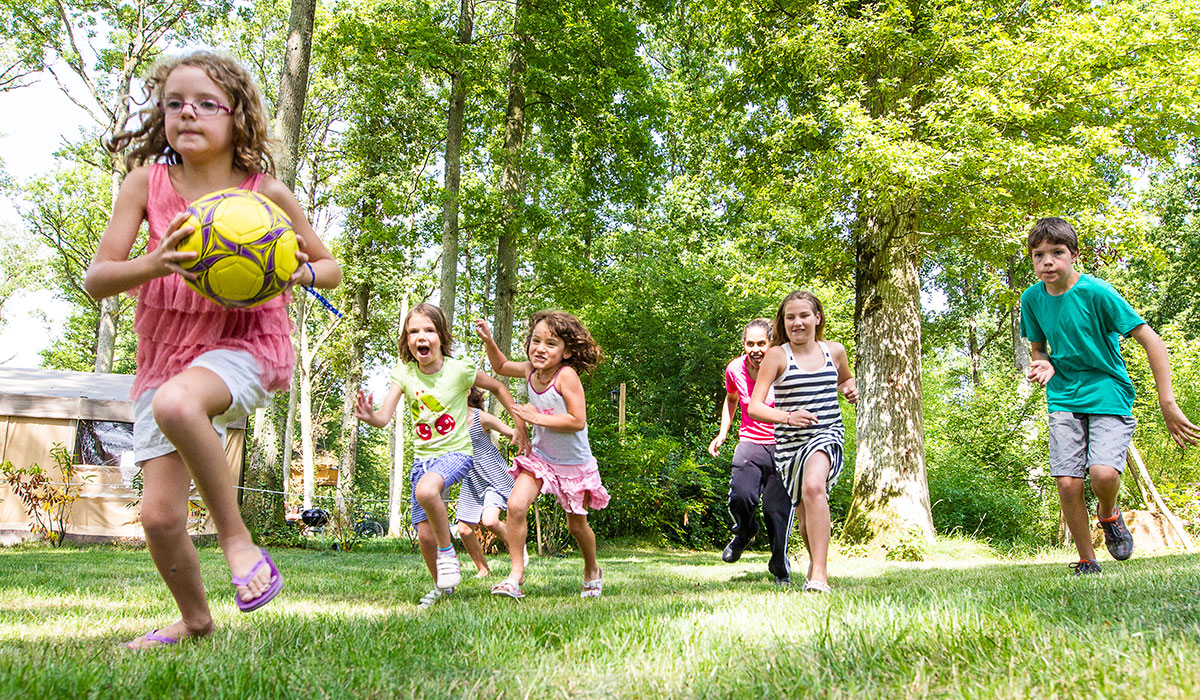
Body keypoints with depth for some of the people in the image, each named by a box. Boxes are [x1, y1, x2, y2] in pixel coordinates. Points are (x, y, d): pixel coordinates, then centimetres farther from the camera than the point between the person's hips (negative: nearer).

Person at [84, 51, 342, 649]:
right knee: (159, 516, -1)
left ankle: (236, 537, -18)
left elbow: (332, 268, 7)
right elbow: (95, 280, -4)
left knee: (176, 402, -39)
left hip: (246, 344, -3)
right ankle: (195, 618, 28)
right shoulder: (146, 182, -1)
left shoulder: (266, 193, -5)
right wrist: (155, 264, -25)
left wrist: (301, 271, -17)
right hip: (165, 352, 4)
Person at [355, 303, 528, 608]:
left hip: (456, 452, -4)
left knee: (426, 490, -36)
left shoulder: (459, 369, -12)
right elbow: (384, 417, -15)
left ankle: (447, 551, -12)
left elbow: (498, 388, 5)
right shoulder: (404, 374, -4)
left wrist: (520, 424, 4)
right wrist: (370, 416, -38)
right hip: (422, 457, 4)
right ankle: (441, 586, 33)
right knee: (425, 536, 4)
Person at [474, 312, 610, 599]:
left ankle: (592, 571, 39)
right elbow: (501, 367, 16)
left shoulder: (566, 375, -26)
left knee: (577, 525, 11)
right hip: (540, 457, 5)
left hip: (574, 464, -5)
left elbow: (578, 421, -29)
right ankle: (516, 572, -4)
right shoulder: (530, 370, -6)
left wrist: (538, 417, -27)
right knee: (516, 506, -17)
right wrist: (488, 341, 0)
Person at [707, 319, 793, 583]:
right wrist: (722, 433, 14)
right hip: (749, 443, 2)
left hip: (782, 446, -2)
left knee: (777, 509, -7)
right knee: (741, 496, -22)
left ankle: (781, 569, 17)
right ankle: (744, 533, 14)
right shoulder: (735, 369, -1)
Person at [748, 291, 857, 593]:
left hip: (827, 434, -1)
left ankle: (820, 573, -31)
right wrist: (787, 417, -29)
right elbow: (754, 407, -12)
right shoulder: (777, 355, -5)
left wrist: (851, 390, 5)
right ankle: (815, 561, 43)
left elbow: (845, 378, 29)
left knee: (813, 487, -30)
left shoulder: (834, 350, 5)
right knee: (805, 514, 12)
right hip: (790, 441, 1)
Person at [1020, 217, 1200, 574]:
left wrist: (1167, 402, -19)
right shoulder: (1032, 298, 0)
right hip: (1064, 399, 4)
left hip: (1108, 394, -3)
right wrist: (1045, 365, -9)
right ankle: (1087, 561, 12)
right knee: (1068, 482, -9)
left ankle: (1108, 514, 13)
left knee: (1104, 472, -24)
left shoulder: (1096, 292, -15)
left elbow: (1151, 341, -15)